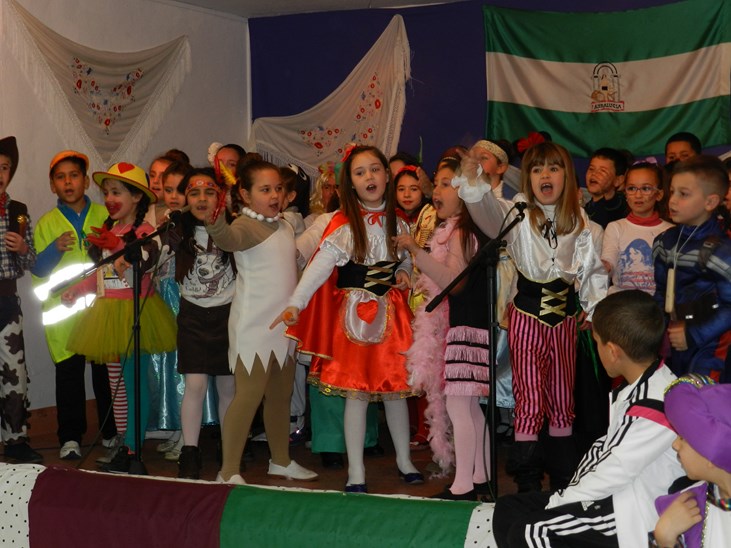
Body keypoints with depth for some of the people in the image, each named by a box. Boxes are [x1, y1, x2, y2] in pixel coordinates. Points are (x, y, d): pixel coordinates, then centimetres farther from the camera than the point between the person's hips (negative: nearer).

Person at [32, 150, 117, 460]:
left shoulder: (105, 216, 8)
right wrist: (55, 248, -13)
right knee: (68, 372, -2)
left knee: (106, 369, 3)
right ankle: (70, 437, 7)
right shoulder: (46, 223, 9)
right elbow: (38, 271, 4)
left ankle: (112, 432, 18)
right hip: (63, 310, 0)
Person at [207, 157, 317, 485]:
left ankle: (281, 461, 31)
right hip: (254, 326, -8)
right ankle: (229, 471, -4)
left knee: (280, 395, 17)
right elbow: (228, 239, -37)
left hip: (283, 325, 8)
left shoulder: (285, 227, 13)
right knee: (249, 394, -10)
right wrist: (214, 222, -56)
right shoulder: (247, 226, -13)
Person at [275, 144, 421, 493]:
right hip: (355, 312, -4)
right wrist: (295, 303, -27)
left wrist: (405, 272, -1)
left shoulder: (397, 222, 7)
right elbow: (320, 265, -17)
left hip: (391, 311, 4)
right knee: (356, 392, -3)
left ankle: (404, 461, 27)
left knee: (395, 388, 10)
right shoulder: (343, 224, -8)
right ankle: (356, 473, 5)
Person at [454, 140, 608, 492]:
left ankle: (563, 476, 23)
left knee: (563, 398, 12)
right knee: (529, 398, -6)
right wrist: (473, 179, -44)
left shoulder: (579, 221, 6)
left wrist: (595, 306, 2)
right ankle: (526, 480, 2)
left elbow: (592, 268, 13)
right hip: (526, 314, -4)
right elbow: (488, 209, -26)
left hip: (564, 315, 4)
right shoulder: (518, 212, -4)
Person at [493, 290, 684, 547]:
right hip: (613, 494, 10)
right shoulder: (639, 385, 8)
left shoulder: (657, 403, -24)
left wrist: (558, 502, -10)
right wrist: (565, 494, 1)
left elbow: (615, 472, -22)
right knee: (507, 509, 6)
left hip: (633, 516, -10)